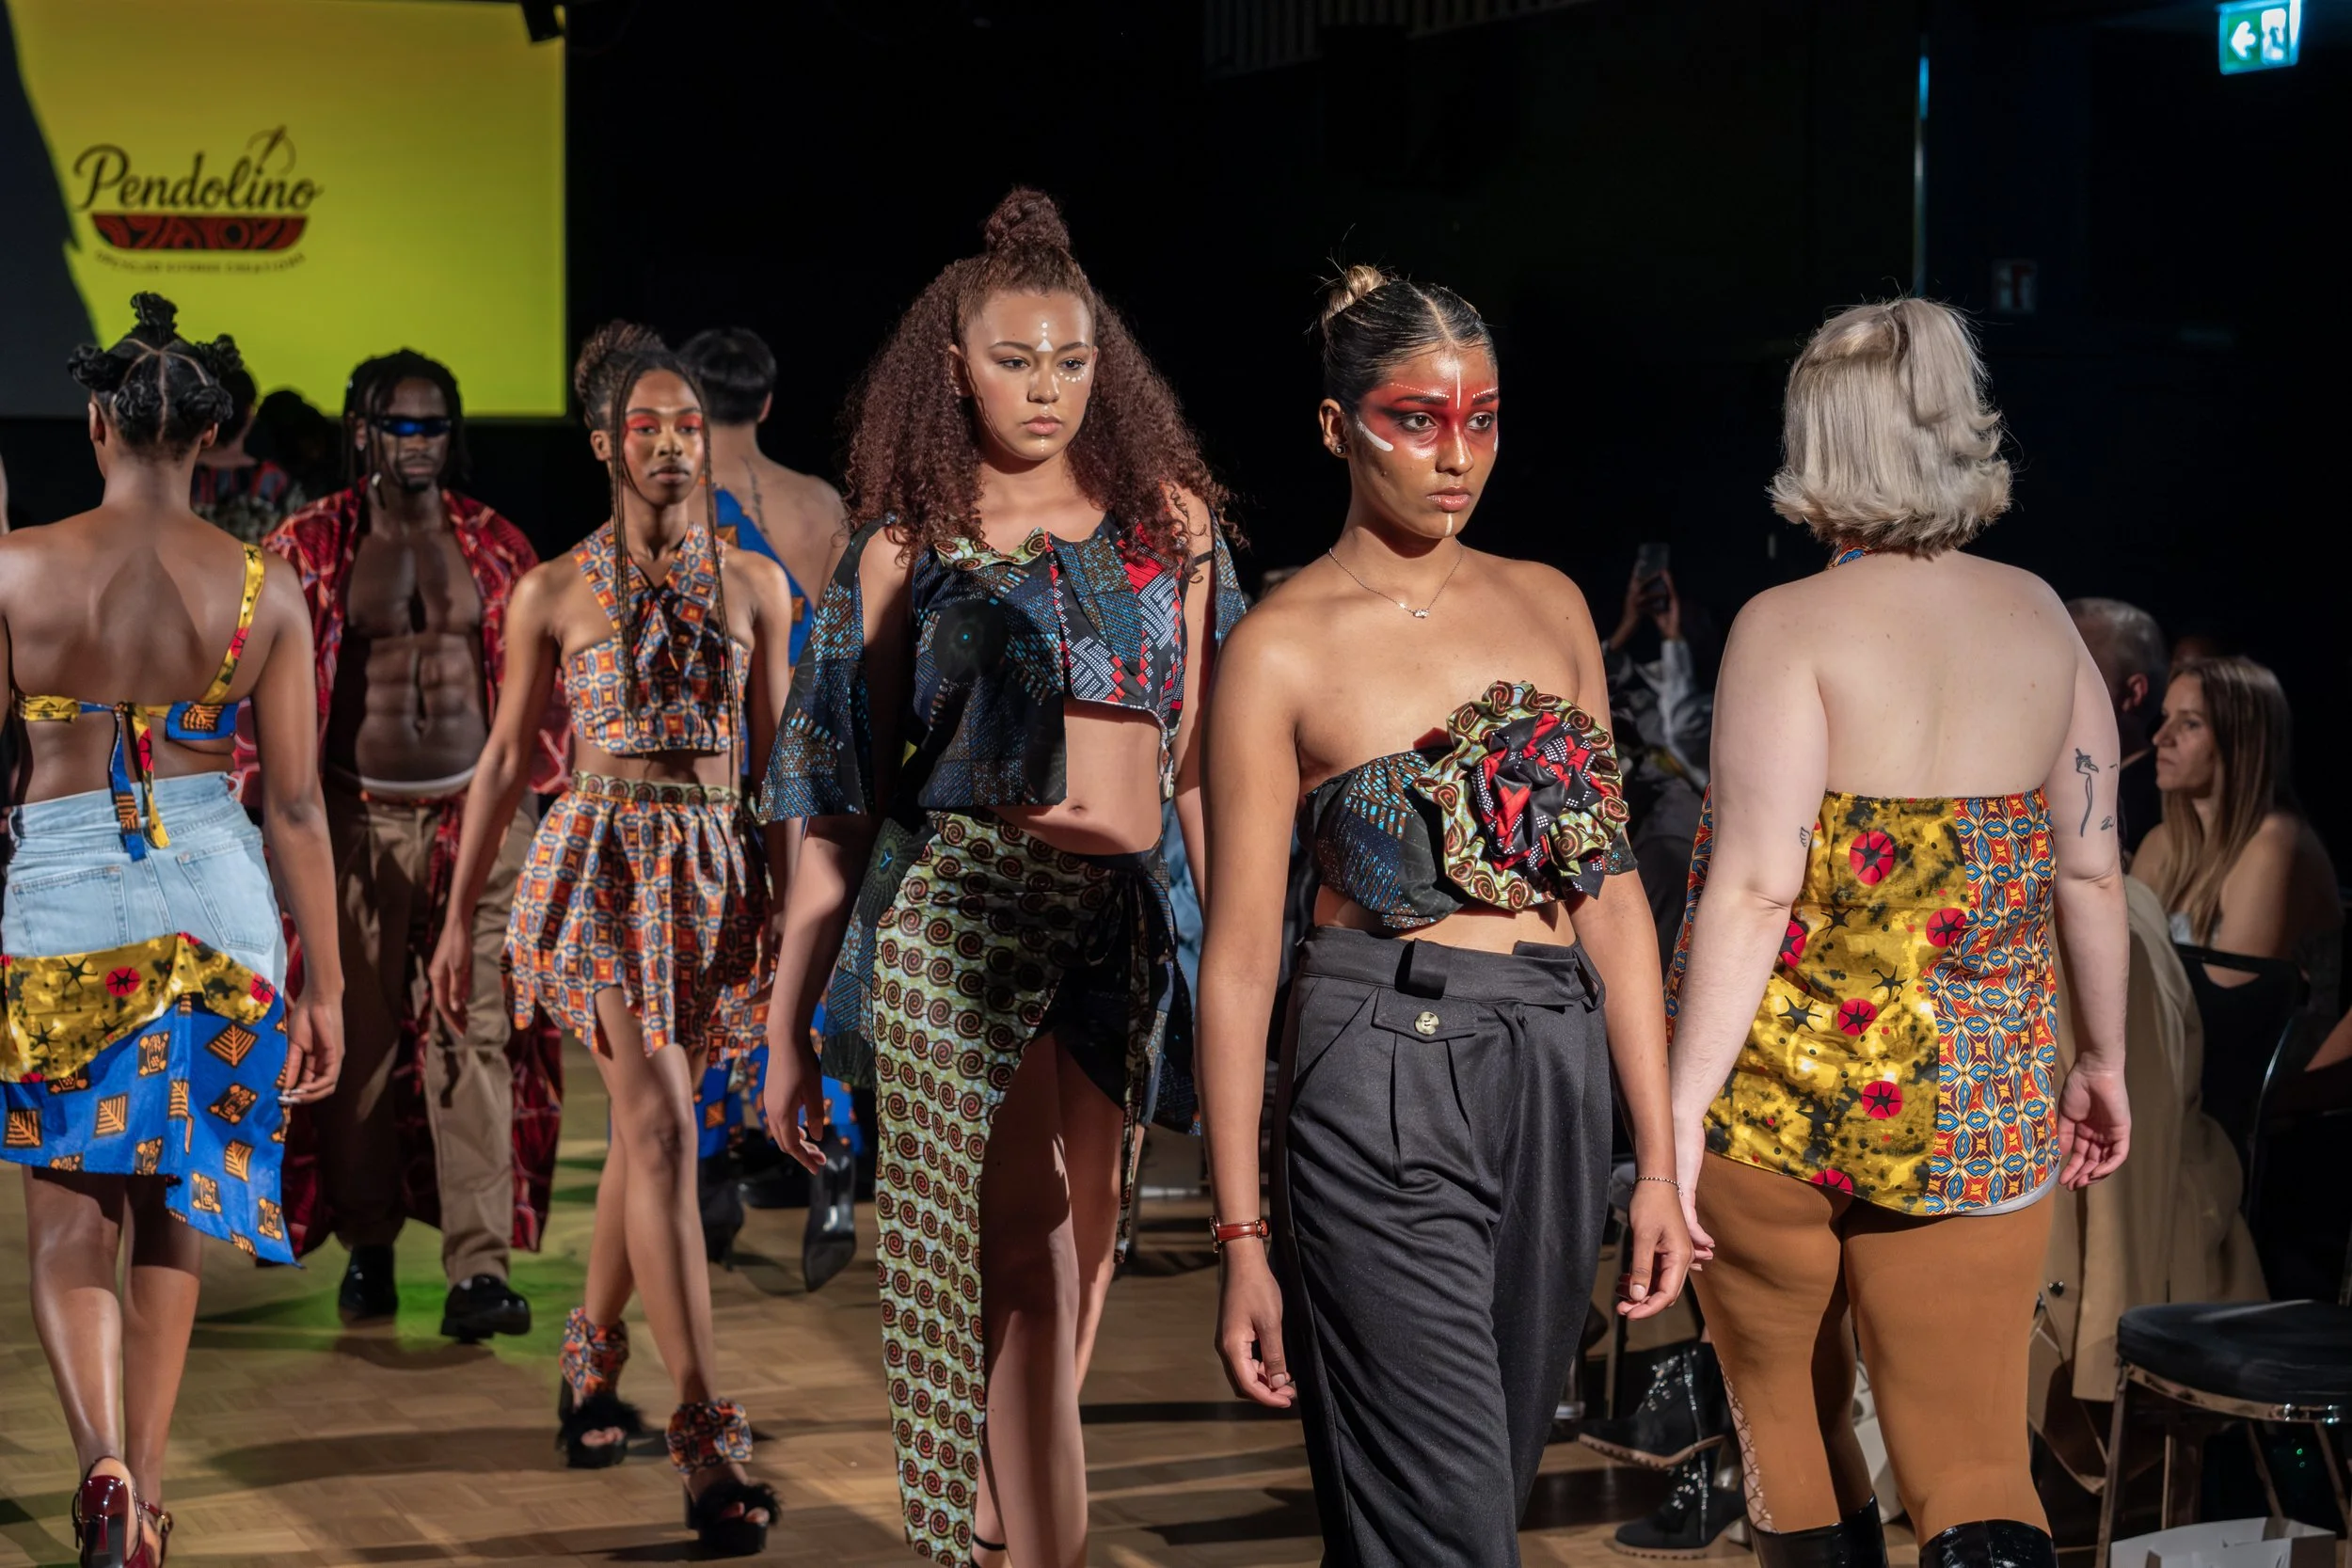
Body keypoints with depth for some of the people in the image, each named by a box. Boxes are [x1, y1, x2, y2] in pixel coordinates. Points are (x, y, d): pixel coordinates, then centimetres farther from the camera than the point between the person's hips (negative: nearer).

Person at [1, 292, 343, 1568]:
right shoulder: (265, 591, -3)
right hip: (216, 897, 1)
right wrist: (324, 989, 6)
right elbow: (296, 806, -1)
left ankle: (103, 1463, -13)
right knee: (169, 1221, 15)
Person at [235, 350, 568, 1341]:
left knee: (477, 1034, -8)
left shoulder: (492, 544, 8)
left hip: (477, 813, 1)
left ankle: (480, 1269, -11)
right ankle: (367, 1248, 20)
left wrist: (545, 804, 8)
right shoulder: (309, 546, 3)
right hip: (360, 819, 0)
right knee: (362, 1042, 6)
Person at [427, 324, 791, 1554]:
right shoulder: (553, 594, 3)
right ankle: (706, 1436, -20)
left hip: (715, 872, 3)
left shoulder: (754, 585, 8)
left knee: (646, 1129, 13)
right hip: (603, 865, -3)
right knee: (662, 1128, -16)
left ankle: (594, 1351, 38)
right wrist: (458, 915, 8)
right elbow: (504, 761, 8)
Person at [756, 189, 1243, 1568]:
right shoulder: (910, 546, 7)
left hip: (1129, 925, 3)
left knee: (1075, 1261, 9)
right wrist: (788, 1019, 7)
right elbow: (846, 805, 9)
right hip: (959, 908, -3)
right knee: (1025, 1262, -13)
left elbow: (1203, 760, 13)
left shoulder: (1168, 518, 12)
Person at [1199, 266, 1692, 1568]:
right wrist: (1240, 1239, -7)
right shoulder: (1285, 646, -3)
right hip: (1387, 1081, -5)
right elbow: (1238, 957, -4)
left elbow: (1612, 893, 13)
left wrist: (1658, 1160, 8)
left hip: (1560, 1081, 5)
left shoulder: (1546, 605, 12)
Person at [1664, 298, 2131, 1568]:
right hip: (1978, 1114, 3)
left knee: (1786, 1428, 18)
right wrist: (2103, 1056, 21)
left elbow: (1755, 888, -17)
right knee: (1972, 1462, 2)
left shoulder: (1790, 626, -9)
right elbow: (2091, 868, 9)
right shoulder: (2038, 619, 5)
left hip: (1785, 1085, -3)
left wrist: (1681, 1106, -16)